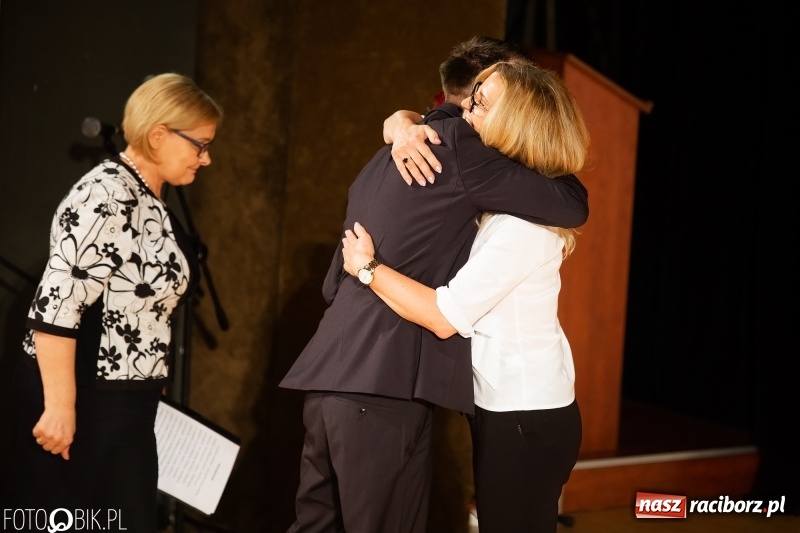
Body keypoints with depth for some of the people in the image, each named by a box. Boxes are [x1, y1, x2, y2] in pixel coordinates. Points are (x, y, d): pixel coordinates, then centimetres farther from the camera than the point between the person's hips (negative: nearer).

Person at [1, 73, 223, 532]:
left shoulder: (152, 201, 11)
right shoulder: (108, 195, -17)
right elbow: (57, 305, -23)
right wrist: (59, 406, -25)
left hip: (123, 402, 9)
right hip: (82, 399, -9)